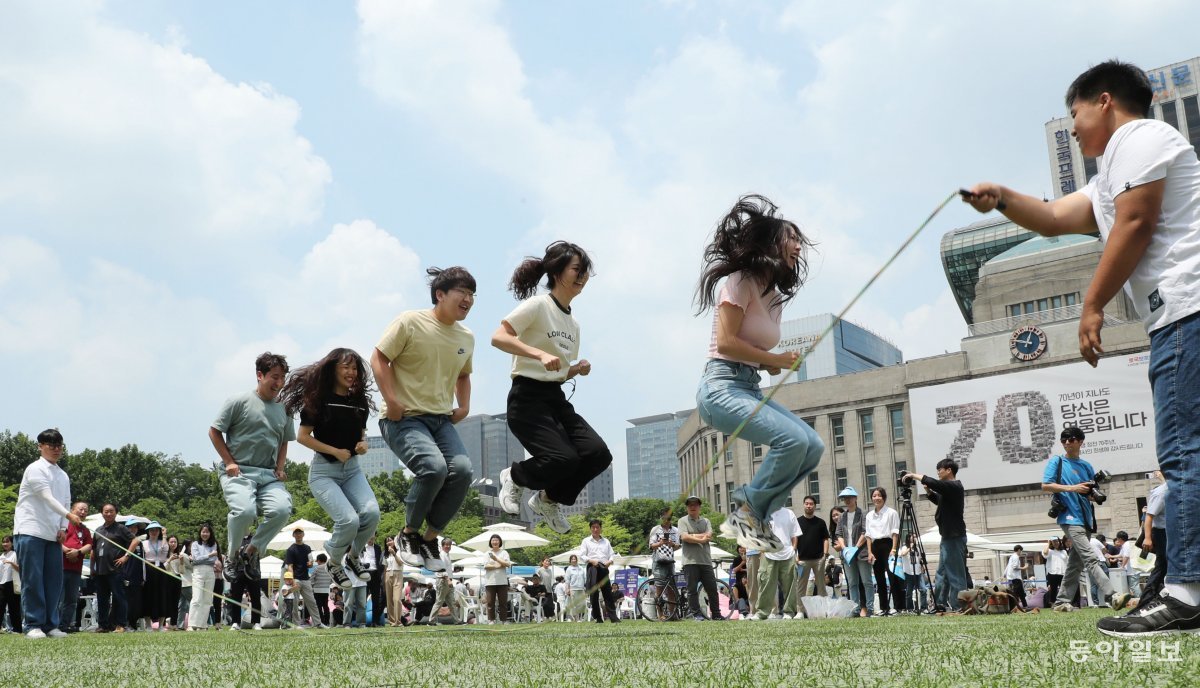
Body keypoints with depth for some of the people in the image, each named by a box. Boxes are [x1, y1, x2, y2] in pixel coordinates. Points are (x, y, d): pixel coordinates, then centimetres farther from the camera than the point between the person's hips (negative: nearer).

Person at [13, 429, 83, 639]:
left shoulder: (63, 476, 16)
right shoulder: (35, 469, -5)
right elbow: (47, 497, -16)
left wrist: (63, 528, 2)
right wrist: (69, 515, -27)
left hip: (53, 535, 6)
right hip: (30, 531, -6)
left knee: (54, 580, 3)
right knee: (32, 580, -6)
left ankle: (50, 625, 8)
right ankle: (33, 625, -2)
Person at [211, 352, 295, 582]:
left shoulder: (283, 409, 15)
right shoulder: (239, 402, 0)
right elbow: (214, 432, 4)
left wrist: (280, 468, 11)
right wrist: (229, 462, -5)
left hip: (269, 474, 4)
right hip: (238, 472, -4)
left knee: (282, 509, -24)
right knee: (244, 510, -32)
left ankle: (251, 551, 1)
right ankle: (231, 557, -3)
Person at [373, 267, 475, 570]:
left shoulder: (467, 338, 11)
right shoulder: (410, 322, -8)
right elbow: (378, 359, -8)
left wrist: (464, 406, 13)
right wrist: (392, 402, -15)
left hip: (441, 419, 6)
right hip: (404, 419, -6)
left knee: (462, 469, -19)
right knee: (434, 466, -29)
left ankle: (430, 537, 1)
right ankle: (408, 534, -3)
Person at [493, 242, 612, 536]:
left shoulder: (573, 323, 16)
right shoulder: (538, 305, -9)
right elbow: (498, 337, -20)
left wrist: (577, 369, -1)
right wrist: (540, 354, -30)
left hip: (557, 398, 8)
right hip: (528, 397, -8)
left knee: (598, 454, -10)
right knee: (563, 459, -25)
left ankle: (548, 499, 13)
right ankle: (514, 476, 8)